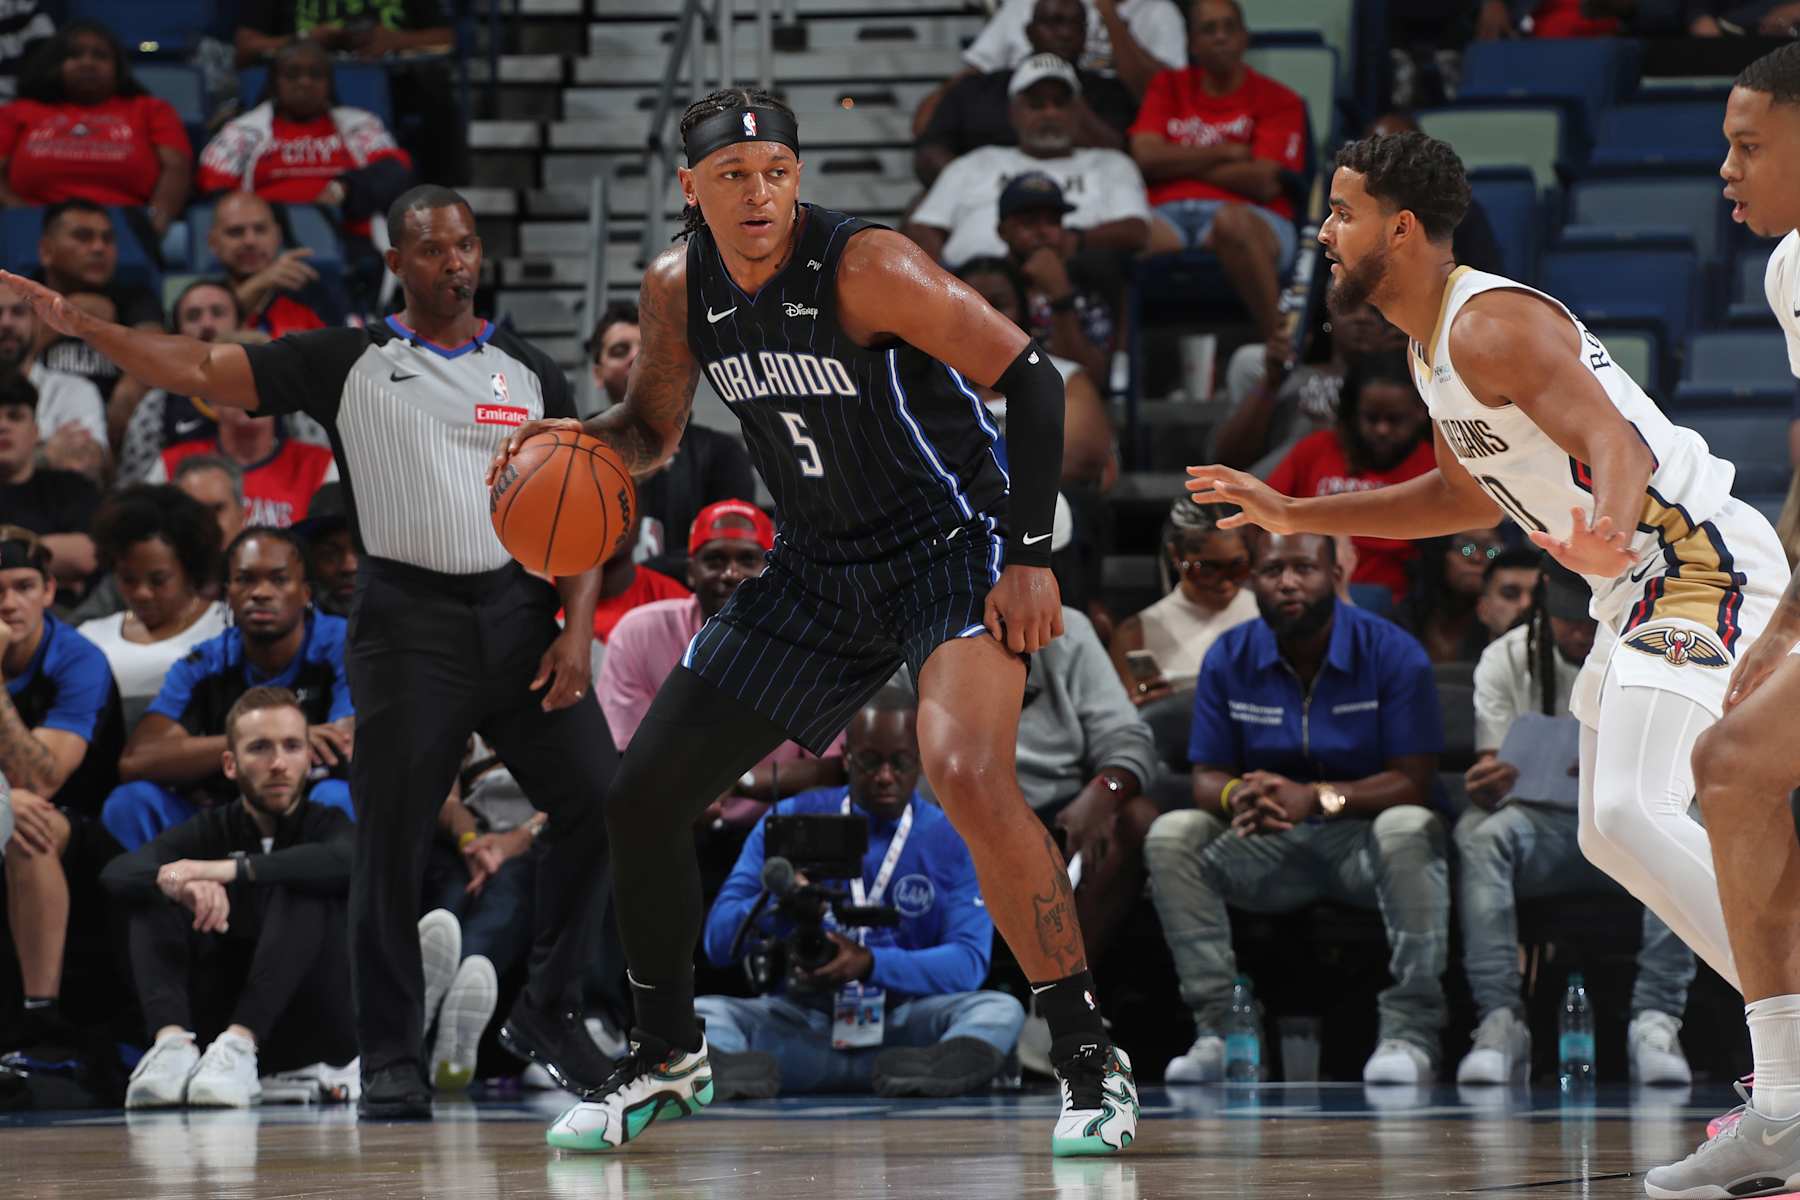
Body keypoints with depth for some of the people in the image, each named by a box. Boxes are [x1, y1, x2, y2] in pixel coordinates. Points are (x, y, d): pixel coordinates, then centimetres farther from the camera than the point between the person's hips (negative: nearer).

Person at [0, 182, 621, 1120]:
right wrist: (78, 325, -15)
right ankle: (391, 1060, 4)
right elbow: (198, 370, -3)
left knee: (598, 804, -5)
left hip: (520, 607, 2)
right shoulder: (346, 363, 3)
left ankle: (547, 1012, 12)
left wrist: (577, 629, -4)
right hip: (409, 617, -2)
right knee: (391, 843, -5)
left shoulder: (529, 373, 10)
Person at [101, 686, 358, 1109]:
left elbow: (346, 863, -24)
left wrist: (229, 869, -34)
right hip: (215, 1021, 3)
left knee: (301, 893, -24)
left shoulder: (324, 824, 3)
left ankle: (239, 1044, -41)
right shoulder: (211, 830, 9)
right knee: (149, 898, -12)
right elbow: (118, 872, -11)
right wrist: (186, 883, -34)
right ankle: (172, 1042, -37)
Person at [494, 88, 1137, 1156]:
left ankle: (1090, 1059, -22)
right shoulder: (679, 289, -3)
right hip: (820, 569, 7)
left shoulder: (864, 266, -23)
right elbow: (653, 431, 14)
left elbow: (1029, 375, -21)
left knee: (966, 774, -33)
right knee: (643, 798, 6)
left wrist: (1031, 554, -26)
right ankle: (669, 1056, 27)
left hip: (951, 546, -7)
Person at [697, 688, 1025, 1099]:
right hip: (797, 1020, 0)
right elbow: (718, 941, 3)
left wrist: (871, 964, -23)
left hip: (902, 1026, 0)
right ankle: (739, 1071, -58)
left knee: (1001, 1010, -27)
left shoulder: (952, 842, 7)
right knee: (701, 1013, -26)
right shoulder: (790, 820, 8)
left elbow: (968, 960, -5)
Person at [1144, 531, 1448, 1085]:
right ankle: (1215, 1028, -25)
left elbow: (1413, 781, -15)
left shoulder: (1392, 653, -9)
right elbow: (1207, 778, 0)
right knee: (1171, 835, -23)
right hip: (1270, 850, 3)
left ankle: (1410, 1032, -34)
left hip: (1363, 840, -3)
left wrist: (1315, 797, -32)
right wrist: (1236, 796, -28)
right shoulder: (1229, 659, 0)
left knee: (1409, 829, -38)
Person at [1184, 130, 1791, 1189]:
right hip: (1646, 585, 11)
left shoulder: (1491, 326, -18)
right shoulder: (1435, 345, 14)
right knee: (1618, 833, 17)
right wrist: (1295, 515, 29)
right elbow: (1473, 495, 29)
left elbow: (1621, 446, -30)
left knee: (1630, 816, -24)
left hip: (1700, 567, -11)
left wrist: (1607, 537, -52)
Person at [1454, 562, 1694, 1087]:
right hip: (1540, 830, 0)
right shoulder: (1507, 659, 3)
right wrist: (1485, 786, -29)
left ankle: (1655, 1020, -37)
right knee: (1479, 831, -33)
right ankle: (1500, 1021, -39)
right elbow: (1491, 781, -2)